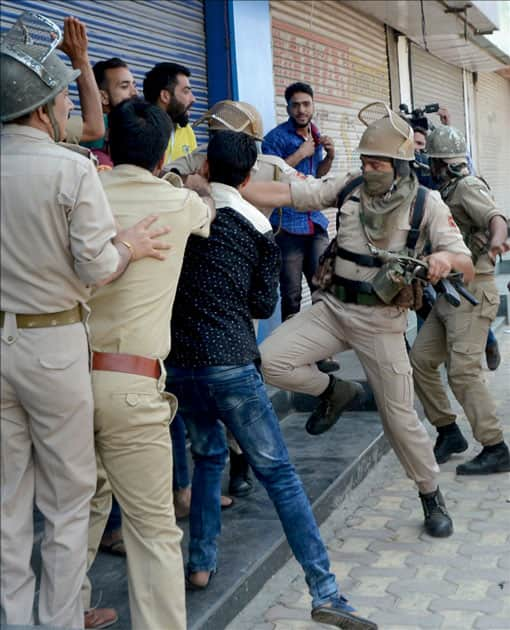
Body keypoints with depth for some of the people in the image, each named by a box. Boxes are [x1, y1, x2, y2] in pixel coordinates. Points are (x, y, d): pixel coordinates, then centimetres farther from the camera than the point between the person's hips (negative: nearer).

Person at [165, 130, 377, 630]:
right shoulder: (258, 227, 2)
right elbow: (263, 304, 6)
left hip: (177, 359, 3)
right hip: (230, 361, -3)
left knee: (208, 455, 25)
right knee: (278, 473, -2)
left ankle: (200, 564, 23)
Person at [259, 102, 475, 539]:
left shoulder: (426, 204, -8)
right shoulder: (349, 189, -1)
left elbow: (467, 269, -11)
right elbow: (286, 192, -8)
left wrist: (446, 258, -37)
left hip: (381, 319, -3)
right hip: (332, 307, 3)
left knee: (400, 417, 3)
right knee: (270, 360, -18)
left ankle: (432, 498, 27)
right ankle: (332, 392, 12)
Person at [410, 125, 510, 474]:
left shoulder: (468, 187, -11)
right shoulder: (450, 190, 16)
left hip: (473, 291, -9)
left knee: (463, 371, -13)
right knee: (421, 361, 7)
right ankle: (449, 432, 19)